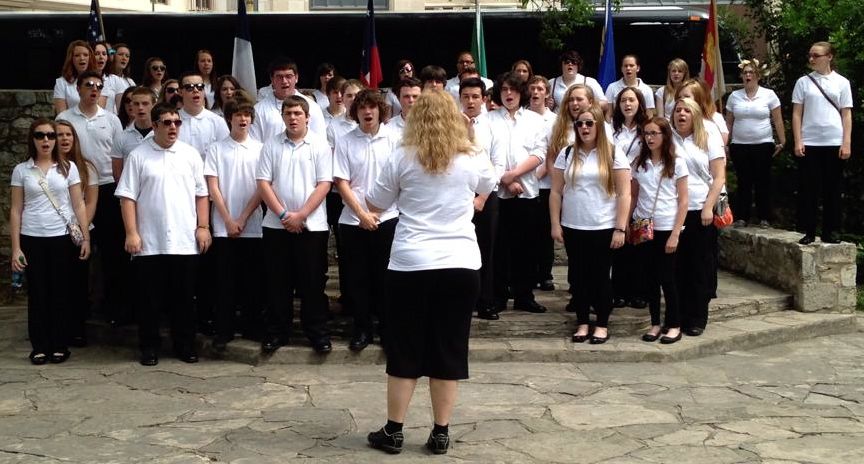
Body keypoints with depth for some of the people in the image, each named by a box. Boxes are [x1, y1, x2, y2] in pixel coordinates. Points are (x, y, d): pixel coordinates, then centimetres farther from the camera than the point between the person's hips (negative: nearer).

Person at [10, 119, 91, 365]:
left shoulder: (68, 168, 4)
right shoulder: (21, 170, 4)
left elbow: (78, 205, 4)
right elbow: (16, 210, 4)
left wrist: (86, 238, -3)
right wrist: (15, 247, -1)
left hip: (63, 238, 0)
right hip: (32, 240, 0)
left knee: (61, 293, 2)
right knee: (37, 293, 3)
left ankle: (59, 345, 12)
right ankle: (39, 347, 11)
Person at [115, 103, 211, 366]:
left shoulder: (191, 155, 8)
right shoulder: (138, 156, 0)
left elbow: (201, 194, 10)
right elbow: (127, 197, -3)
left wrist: (203, 227, 2)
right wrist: (131, 233, -9)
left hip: (185, 242, 2)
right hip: (149, 243, -2)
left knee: (183, 298, 8)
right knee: (150, 299, 5)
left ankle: (185, 345, 19)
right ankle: (149, 347, 16)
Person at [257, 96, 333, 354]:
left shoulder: (320, 146, 1)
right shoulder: (271, 145, 5)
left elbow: (324, 184, -5)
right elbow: (263, 183, 0)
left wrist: (301, 215, -12)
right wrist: (283, 214, -10)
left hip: (312, 225, -2)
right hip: (276, 225, 2)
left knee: (312, 282, 3)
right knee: (277, 282, 7)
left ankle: (318, 333, 12)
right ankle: (277, 332, 17)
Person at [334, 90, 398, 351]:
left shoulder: (392, 140, 0)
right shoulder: (345, 142, 0)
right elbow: (341, 183, -2)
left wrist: (375, 212, -8)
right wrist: (362, 214, -10)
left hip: (386, 219, -1)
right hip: (354, 221, 1)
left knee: (384, 277, 6)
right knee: (357, 278, 6)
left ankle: (388, 327, 18)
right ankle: (362, 329, 18)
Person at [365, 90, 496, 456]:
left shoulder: (402, 158, -2)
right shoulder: (473, 160, 2)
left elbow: (375, 205, 9)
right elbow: (488, 188, 24)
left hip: (410, 265, -1)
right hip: (460, 265, 1)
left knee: (404, 350, 9)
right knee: (448, 351, 8)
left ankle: (393, 431, 15)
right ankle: (440, 433, 14)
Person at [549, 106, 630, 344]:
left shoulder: (613, 154, -3)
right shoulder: (567, 154, 6)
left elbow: (624, 194, -5)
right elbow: (556, 192, 7)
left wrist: (620, 228, -10)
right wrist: (555, 224, 1)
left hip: (604, 229, -3)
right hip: (572, 228, 3)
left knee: (601, 276, 5)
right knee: (578, 276, 8)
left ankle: (602, 324, 16)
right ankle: (582, 322, 19)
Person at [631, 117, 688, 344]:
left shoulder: (676, 164, -2)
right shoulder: (638, 164, 8)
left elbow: (683, 201, -4)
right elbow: (633, 197, 11)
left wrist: (675, 234, -10)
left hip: (666, 229, -3)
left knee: (666, 278, 0)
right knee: (649, 277, 6)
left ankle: (674, 325, 13)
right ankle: (655, 323, 17)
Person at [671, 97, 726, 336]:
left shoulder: (709, 139, 5)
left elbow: (719, 177, 1)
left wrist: (708, 207, -8)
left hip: (701, 212, -1)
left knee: (701, 266, 3)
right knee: (676, 266, 3)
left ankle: (697, 318, 12)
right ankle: (678, 316, 12)